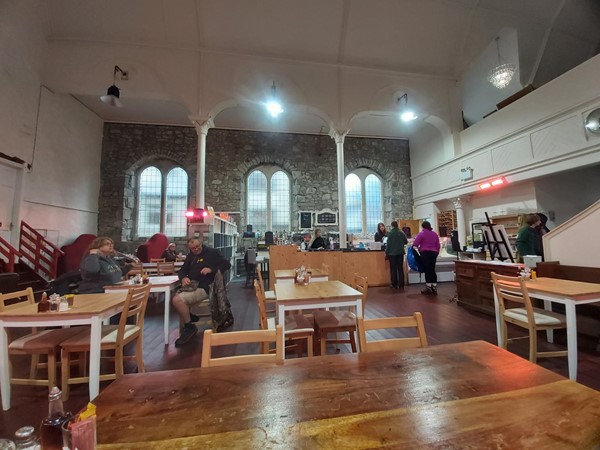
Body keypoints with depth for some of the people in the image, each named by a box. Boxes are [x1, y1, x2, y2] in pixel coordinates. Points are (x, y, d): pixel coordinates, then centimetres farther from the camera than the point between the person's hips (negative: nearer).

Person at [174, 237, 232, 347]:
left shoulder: (212, 252, -4)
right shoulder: (190, 256, 19)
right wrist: (183, 278, -7)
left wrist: (211, 269, -22)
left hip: (204, 288, -8)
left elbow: (227, 264, -9)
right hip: (191, 287, 8)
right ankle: (190, 316, 10)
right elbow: (182, 270, 17)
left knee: (177, 300, -23)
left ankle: (190, 327, -2)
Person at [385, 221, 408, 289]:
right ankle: (401, 285, 14)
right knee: (400, 269, 10)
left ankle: (394, 285, 8)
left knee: (393, 269, 4)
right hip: (400, 253, 4)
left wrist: (386, 253, -4)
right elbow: (406, 242, 12)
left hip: (392, 253, -4)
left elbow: (388, 244, -11)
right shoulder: (402, 233, 1)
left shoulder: (390, 233, -11)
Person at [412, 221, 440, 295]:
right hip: (433, 253, 5)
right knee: (432, 270, 9)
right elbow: (438, 245, 16)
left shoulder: (422, 233, -5)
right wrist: (437, 253, 24)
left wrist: (417, 248, 10)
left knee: (427, 270, -2)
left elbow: (415, 244, -10)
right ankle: (434, 288, 11)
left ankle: (428, 288, 1)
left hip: (425, 253, -5)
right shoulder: (435, 234, 13)